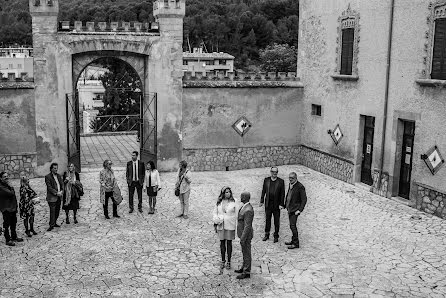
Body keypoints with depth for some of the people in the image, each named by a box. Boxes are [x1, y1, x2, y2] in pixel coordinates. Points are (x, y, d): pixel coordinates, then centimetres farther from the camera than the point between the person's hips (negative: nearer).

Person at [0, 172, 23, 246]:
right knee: (6, 225, 0)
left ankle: (14, 237, 31)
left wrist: (16, 207, 17)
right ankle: (8, 240, 7)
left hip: (13, 208, 9)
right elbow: (11, 193, -28)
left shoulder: (7, 185, 13)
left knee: (13, 224, 18)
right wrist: (11, 188, -7)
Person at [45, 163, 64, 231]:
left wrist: (61, 191, -7)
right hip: (52, 197, -6)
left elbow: (62, 184, 11)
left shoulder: (59, 176, 14)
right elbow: (49, 187, -12)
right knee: (52, 211, -7)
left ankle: (54, 223, 22)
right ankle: (51, 225, -2)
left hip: (59, 197, 6)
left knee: (57, 211, 9)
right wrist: (56, 193, -18)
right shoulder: (48, 177, -6)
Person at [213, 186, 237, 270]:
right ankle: (223, 261, 23)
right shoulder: (219, 202, 1)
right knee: (222, 243, 10)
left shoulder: (233, 202, -6)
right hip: (221, 225, 2)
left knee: (229, 243, 4)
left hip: (230, 226, -2)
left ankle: (229, 262, 15)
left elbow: (236, 214, -4)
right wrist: (216, 223, 1)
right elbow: (215, 213, 9)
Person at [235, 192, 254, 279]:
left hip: (246, 235, -10)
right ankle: (244, 268, 37)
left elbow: (247, 226, -27)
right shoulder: (246, 206, 3)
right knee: (244, 252, 22)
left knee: (246, 253, 3)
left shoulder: (248, 210, -30)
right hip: (243, 233, 10)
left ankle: (247, 272, 15)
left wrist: (243, 239, -23)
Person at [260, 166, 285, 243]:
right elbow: (263, 191, 8)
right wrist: (262, 201, 5)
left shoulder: (281, 181, -3)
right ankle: (266, 235, 24)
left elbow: (282, 194, -3)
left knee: (276, 221, 5)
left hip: (276, 204, -2)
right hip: (268, 204, 2)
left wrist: (281, 204, -8)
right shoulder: (266, 180, 4)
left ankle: (276, 236, 17)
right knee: (267, 219, 12)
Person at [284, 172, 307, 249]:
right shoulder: (290, 184, 9)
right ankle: (293, 241, 26)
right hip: (289, 208, 8)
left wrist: (300, 210, -18)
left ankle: (296, 243, -3)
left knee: (292, 225, -11)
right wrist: (285, 205, 16)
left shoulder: (300, 187, -16)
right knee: (292, 225, 15)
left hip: (295, 210, -8)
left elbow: (304, 199, -15)